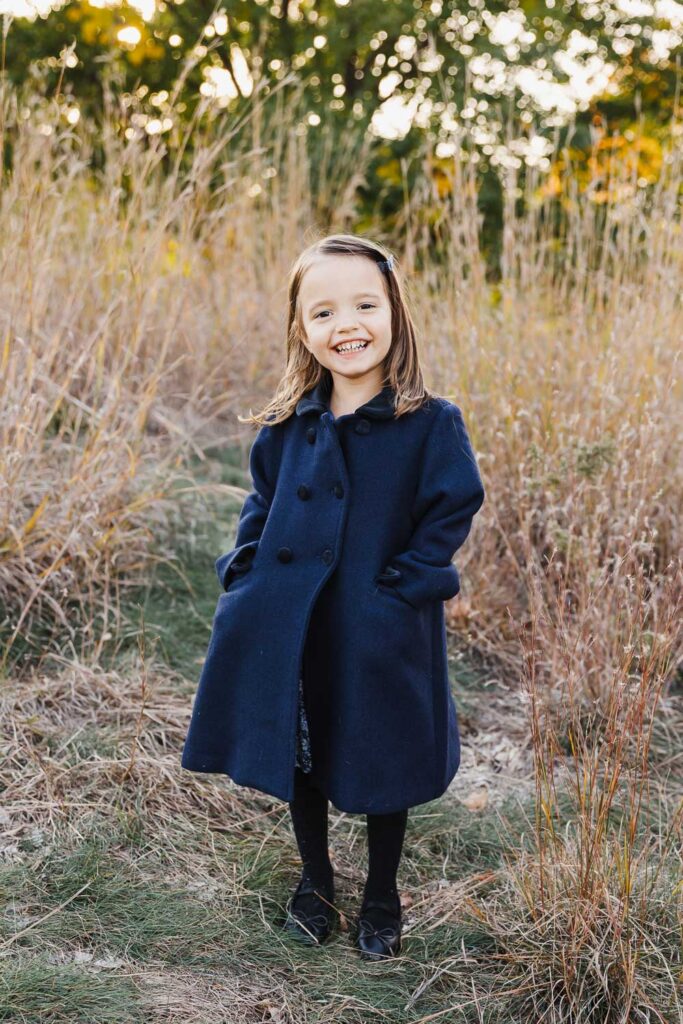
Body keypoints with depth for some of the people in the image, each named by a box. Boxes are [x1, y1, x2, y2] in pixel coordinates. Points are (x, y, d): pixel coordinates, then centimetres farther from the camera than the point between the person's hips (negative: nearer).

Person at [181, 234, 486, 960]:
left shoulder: (431, 425, -12)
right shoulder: (287, 427, 1)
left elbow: (451, 513, -10)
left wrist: (399, 588, -16)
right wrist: (245, 580, 0)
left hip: (382, 638, -4)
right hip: (290, 628, 4)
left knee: (381, 766, 13)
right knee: (298, 759, 18)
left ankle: (381, 898, 36)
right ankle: (315, 881, 42)